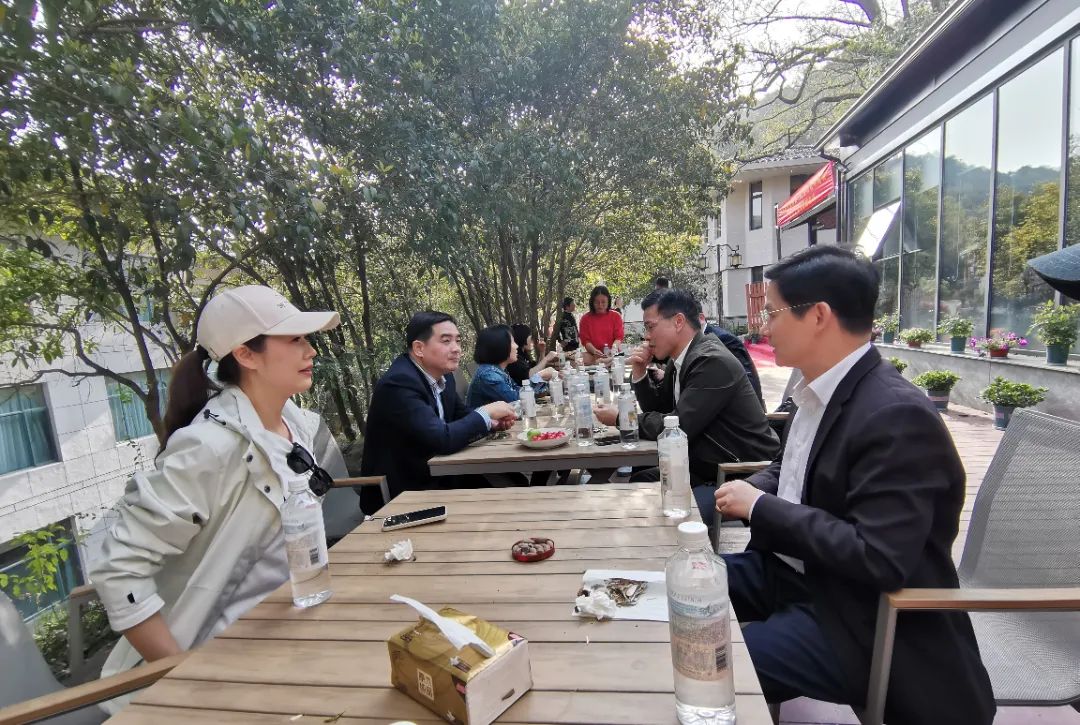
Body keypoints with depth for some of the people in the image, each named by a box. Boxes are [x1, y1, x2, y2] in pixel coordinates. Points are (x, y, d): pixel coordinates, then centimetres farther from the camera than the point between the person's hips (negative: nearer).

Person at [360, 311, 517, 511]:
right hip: (400, 493, -7)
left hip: (431, 475, 7)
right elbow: (442, 440, -31)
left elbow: (461, 415, 15)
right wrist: (486, 412, -17)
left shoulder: (442, 375, 1)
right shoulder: (399, 382, -25)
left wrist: (493, 422, -6)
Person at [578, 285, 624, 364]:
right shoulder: (585, 318, 8)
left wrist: (613, 348, -21)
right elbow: (585, 340, 1)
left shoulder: (616, 316, 9)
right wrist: (594, 351, -19)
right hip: (593, 356, 0)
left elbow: (619, 337, 2)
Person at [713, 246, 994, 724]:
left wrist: (761, 507, -23)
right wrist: (747, 491, -4)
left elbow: (879, 560, -29)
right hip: (792, 571, 8)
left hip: (857, 618, -8)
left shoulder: (897, 416, -25)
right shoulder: (820, 390, 2)